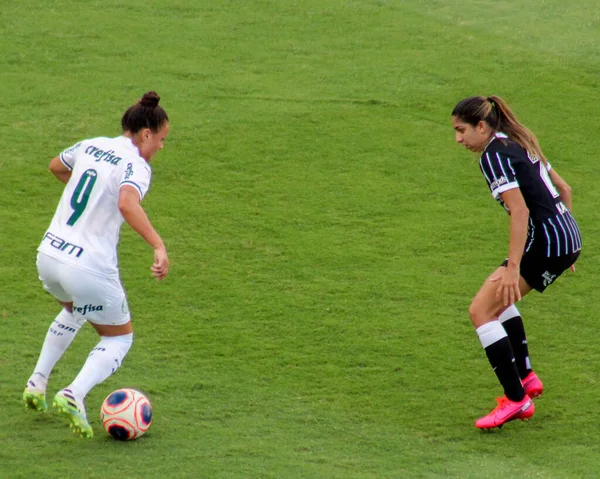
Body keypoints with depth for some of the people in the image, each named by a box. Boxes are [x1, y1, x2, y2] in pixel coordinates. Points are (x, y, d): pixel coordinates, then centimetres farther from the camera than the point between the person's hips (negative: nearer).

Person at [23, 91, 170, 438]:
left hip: (49, 255, 7)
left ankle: (37, 383, 30)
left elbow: (56, 166, 30)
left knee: (74, 310, 38)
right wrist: (159, 247, -38)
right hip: (90, 268, -7)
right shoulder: (137, 166, -12)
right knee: (120, 338, 14)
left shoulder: (92, 146, 10)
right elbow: (128, 204, -34)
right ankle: (75, 395, -10)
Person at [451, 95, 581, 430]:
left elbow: (520, 210, -21)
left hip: (546, 241, -10)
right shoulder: (519, 144, 17)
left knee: (481, 310, -7)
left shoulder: (494, 155, -11)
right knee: (498, 298, 27)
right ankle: (526, 377, 27)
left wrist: (513, 267, -24)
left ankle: (517, 400, -8)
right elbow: (564, 189, 22)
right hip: (567, 238, 10)